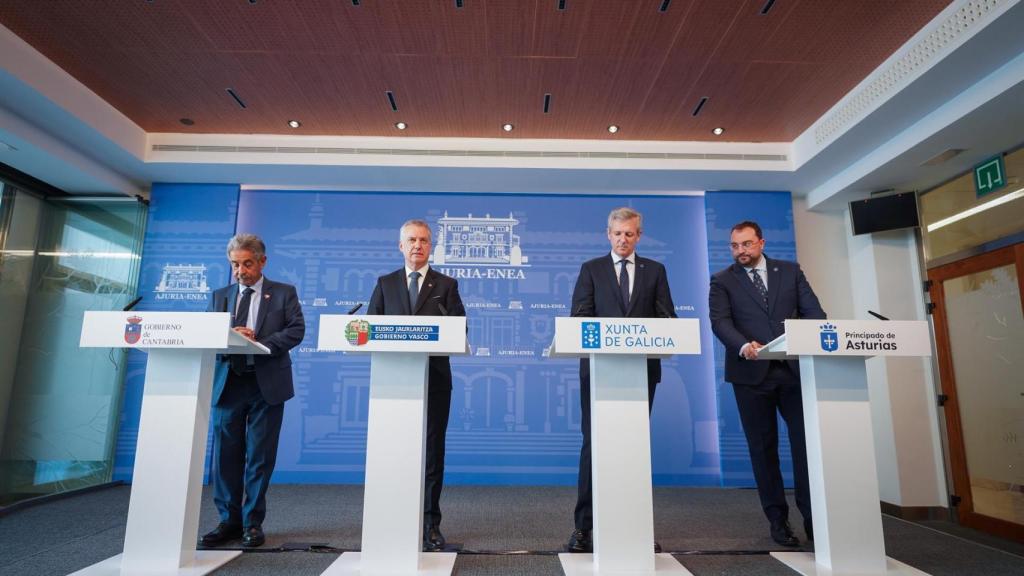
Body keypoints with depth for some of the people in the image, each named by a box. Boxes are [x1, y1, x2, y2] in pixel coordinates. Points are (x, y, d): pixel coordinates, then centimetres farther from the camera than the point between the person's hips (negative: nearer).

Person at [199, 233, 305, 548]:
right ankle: (229, 520, 19)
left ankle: (253, 523, 15)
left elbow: (296, 330, -5)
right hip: (228, 383, 3)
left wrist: (259, 343, -17)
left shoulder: (284, 293, 5)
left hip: (267, 384, -3)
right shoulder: (220, 296, 14)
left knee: (260, 457, 3)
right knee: (225, 455, 6)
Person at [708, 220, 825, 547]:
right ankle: (778, 520, 18)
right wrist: (743, 345, -28)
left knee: (808, 441, 1)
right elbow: (720, 321, -8)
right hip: (751, 373, -1)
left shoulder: (790, 271, 12)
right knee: (763, 448, 5)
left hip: (795, 368, 2)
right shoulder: (722, 281, 5)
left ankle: (814, 517, 13)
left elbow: (813, 311, 4)